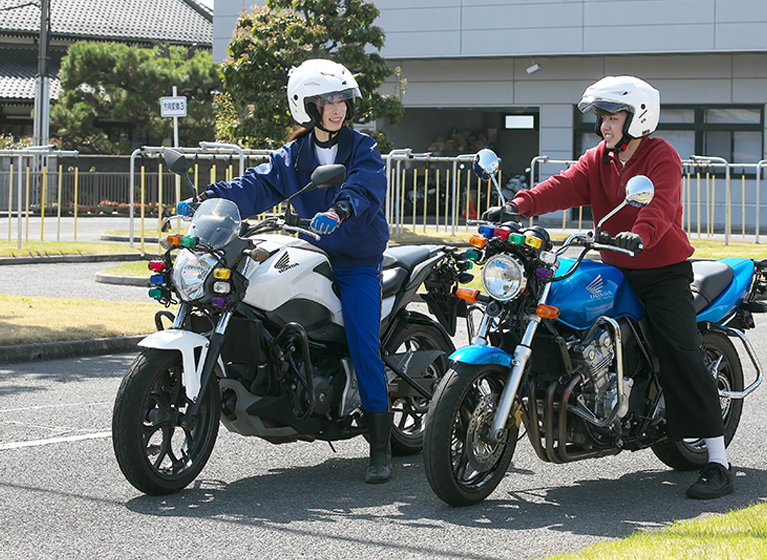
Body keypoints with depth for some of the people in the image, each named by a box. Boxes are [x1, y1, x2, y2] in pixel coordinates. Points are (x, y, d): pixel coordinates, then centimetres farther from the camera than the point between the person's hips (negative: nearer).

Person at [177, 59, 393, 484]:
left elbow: (364, 190, -21)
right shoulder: (291, 156, 10)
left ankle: (381, 448, -14)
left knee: (363, 345, -15)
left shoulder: (363, 150, -2)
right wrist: (206, 201, -19)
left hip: (358, 262, -4)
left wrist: (339, 211, -44)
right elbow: (255, 186, -2)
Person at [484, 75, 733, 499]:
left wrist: (640, 234, -47)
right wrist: (519, 205, -22)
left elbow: (660, 204, -26)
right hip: (615, 270, 7)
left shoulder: (661, 155, -7)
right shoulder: (598, 160, 12)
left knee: (680, 353, -18)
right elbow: (563, 187, -4)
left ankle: (718, 460, -19)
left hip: (663, 269, -7)